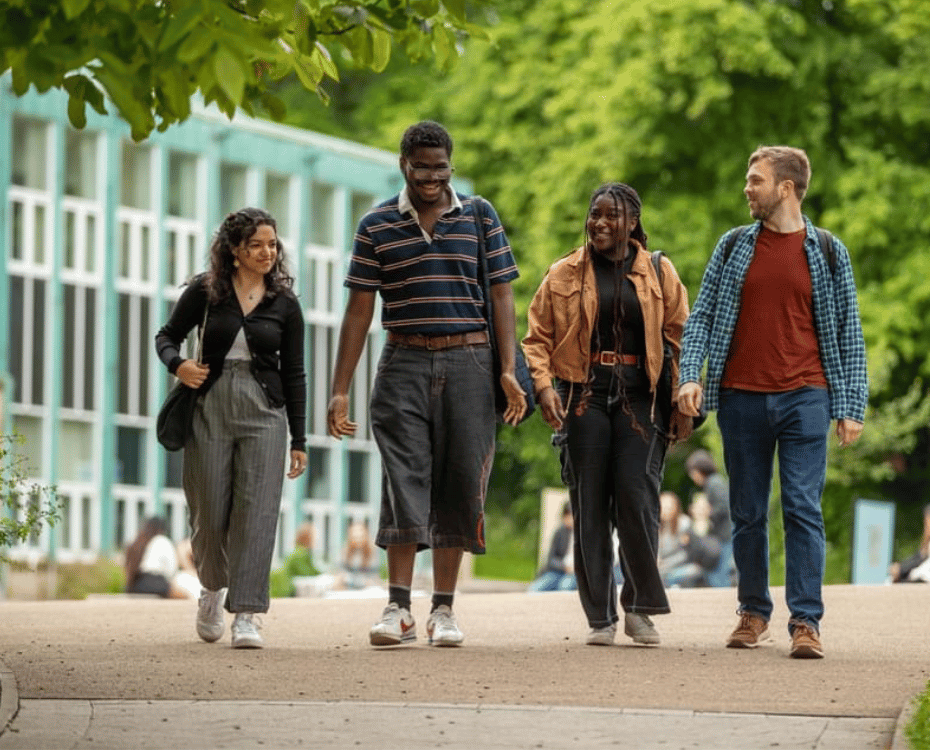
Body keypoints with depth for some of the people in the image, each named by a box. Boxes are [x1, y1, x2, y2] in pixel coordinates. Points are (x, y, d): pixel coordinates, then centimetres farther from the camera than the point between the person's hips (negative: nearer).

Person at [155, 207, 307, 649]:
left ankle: (246, 616, -15)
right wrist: (177, 365, -11)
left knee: (256, 511, -12)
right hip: (211, 409, 0)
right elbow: (167, 336, 13)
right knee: (210, 515, 3)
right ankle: (213, 589, 34)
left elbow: (293, 374, 9)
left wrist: (299, 440, 6)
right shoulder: (205, 291, 3)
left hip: (264, 413, 0)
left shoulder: (284, 304, 6)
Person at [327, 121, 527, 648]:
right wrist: (341, 389, 2)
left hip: (468, 363, 1)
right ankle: (399, 610, -11)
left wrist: (509, 370, -5)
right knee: (404, 480, -9)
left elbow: (501, 294, 6)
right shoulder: (377, 226, 6)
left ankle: (444, 610, 7)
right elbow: (360, 309, 6)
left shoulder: (481, 218, 7)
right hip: (404, 363, -1)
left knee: (460, 483, 0)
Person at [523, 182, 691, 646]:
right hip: (583, 395, 1)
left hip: (640, 397, -1)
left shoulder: (659, 274, 8)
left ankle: (640, 606, 3)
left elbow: (680, 338, 7)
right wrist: (543, 385, -8)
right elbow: (537, 337, 8)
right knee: (589, 505, -1)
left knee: (636, 495, -13)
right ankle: (600, 618, 6)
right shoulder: (564, 275, 9)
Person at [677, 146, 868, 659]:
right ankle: (753, 613, 19)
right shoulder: (733, 248, 10)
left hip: (803, 397, -2)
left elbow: (848, 333, 6)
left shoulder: (827, 254, 6)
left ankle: (806, 622, -8)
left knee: (803, 509, -9)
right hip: (741, 399, 2)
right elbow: (702, 316, 9)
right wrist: (690, 374, -6)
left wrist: (851, 406, 0)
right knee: (747, 514, 7)